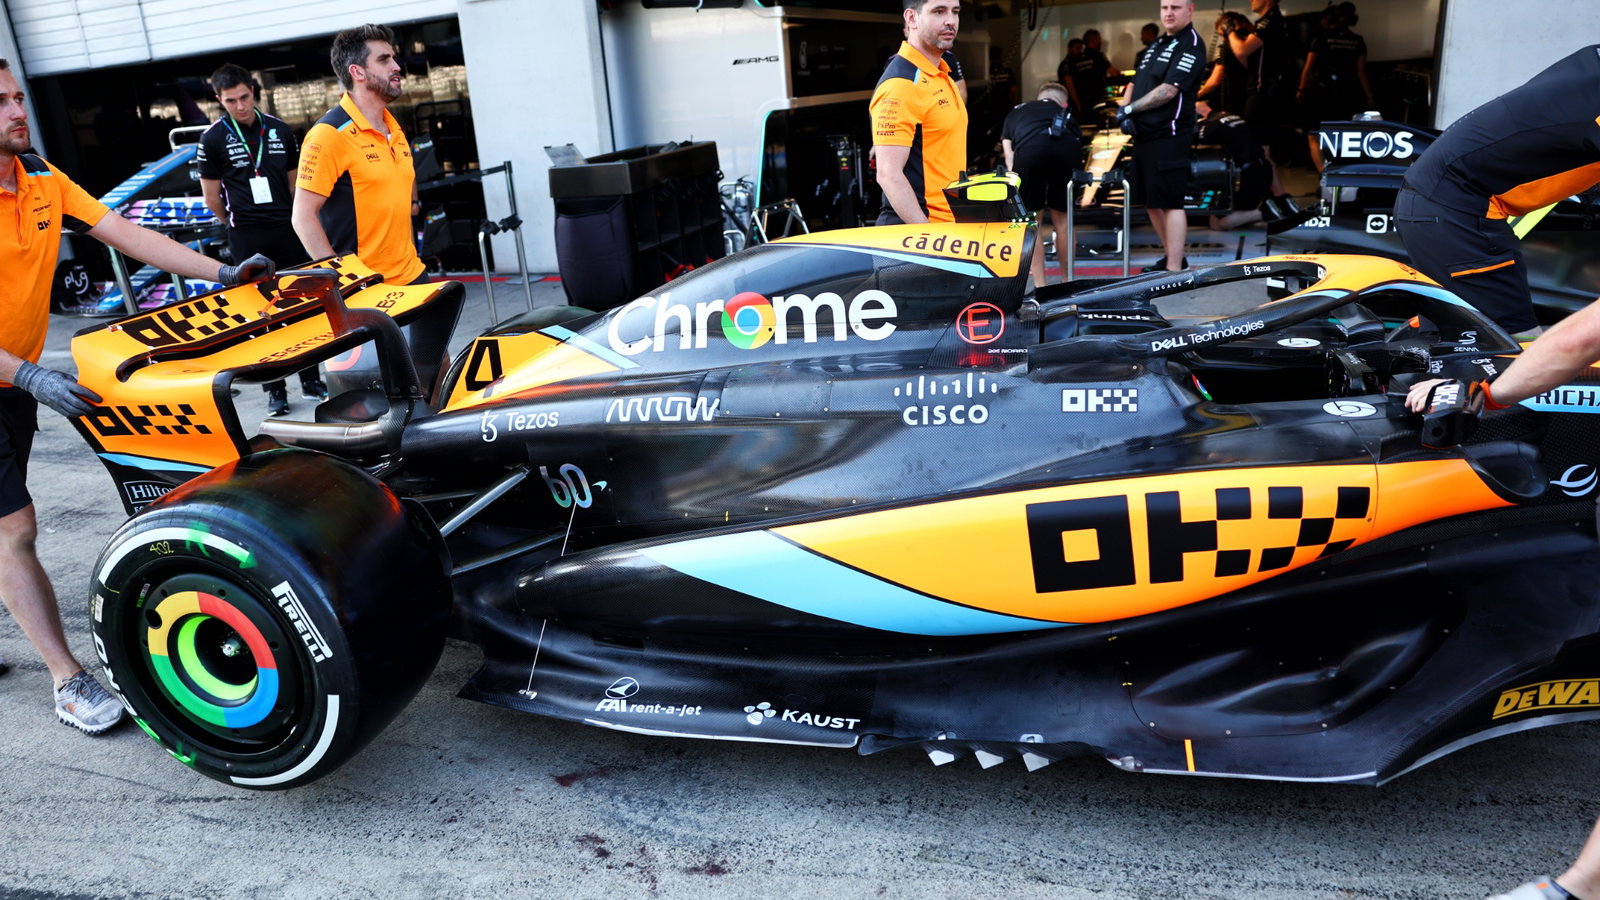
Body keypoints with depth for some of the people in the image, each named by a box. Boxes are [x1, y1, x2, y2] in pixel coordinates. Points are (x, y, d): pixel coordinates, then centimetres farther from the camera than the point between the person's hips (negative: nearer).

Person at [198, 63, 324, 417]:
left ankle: (311, 380, 18)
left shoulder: (280, 130, 6)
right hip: (247, 239, -3)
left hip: (288, 231, 3)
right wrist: (240, 224, 9)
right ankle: (275, 389, 8)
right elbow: (211, 198, 2)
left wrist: (297, 222, 13)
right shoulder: (213, 139, -3)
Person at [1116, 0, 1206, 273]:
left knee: (1170, 203, -10)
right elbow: (1134, 84, 19)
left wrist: (1129, 109, -11)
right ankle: (1173, 256, 28)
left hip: (1168, 135, -9)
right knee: (1152, 202, 14)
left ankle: (1174, 270, -9)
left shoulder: (1191, 44, -8)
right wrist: (1125, 110, -1)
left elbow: (1168, 90, -18)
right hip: (1143, 135, 9)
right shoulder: (1157, 44, 20)